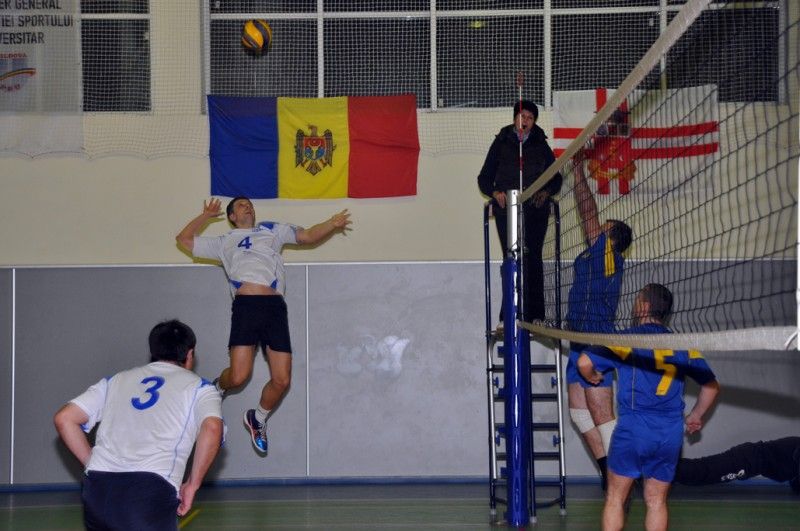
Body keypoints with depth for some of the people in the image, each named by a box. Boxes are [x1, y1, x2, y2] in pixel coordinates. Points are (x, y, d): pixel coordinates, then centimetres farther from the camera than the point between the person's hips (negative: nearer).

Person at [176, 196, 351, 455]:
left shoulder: (272, 229, 28)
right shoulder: (224, 242, 27)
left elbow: (307, 236, 21)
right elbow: (184, 239, 33)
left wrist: (332, 224, 6)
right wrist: (206, 216, 29)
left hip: (275, 307, 2)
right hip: (245, 305, -2)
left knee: (282, 380, -5)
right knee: (238, 376, -15)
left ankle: (258, 418, 22)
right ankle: (216, 390, 20)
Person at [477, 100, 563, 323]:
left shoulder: (540, 146, 15)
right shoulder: (501, 144, 13)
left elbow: (556, 177, 18)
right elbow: (484, 178, 13)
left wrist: (547, 192, -3)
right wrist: (495, 193, -6)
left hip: (535, 209, 1)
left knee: (532, 260, -5)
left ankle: (535, 315, -4)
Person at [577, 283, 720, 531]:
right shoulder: (683, 346, 8)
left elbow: (584, 362, -12)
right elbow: (711, 385, 13)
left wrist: (593, 377, 10)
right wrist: (695, 416, 26)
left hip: (632, 430, -3)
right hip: (670, 435, 3)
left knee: (615, 497, 9)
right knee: (656, 501, 11)